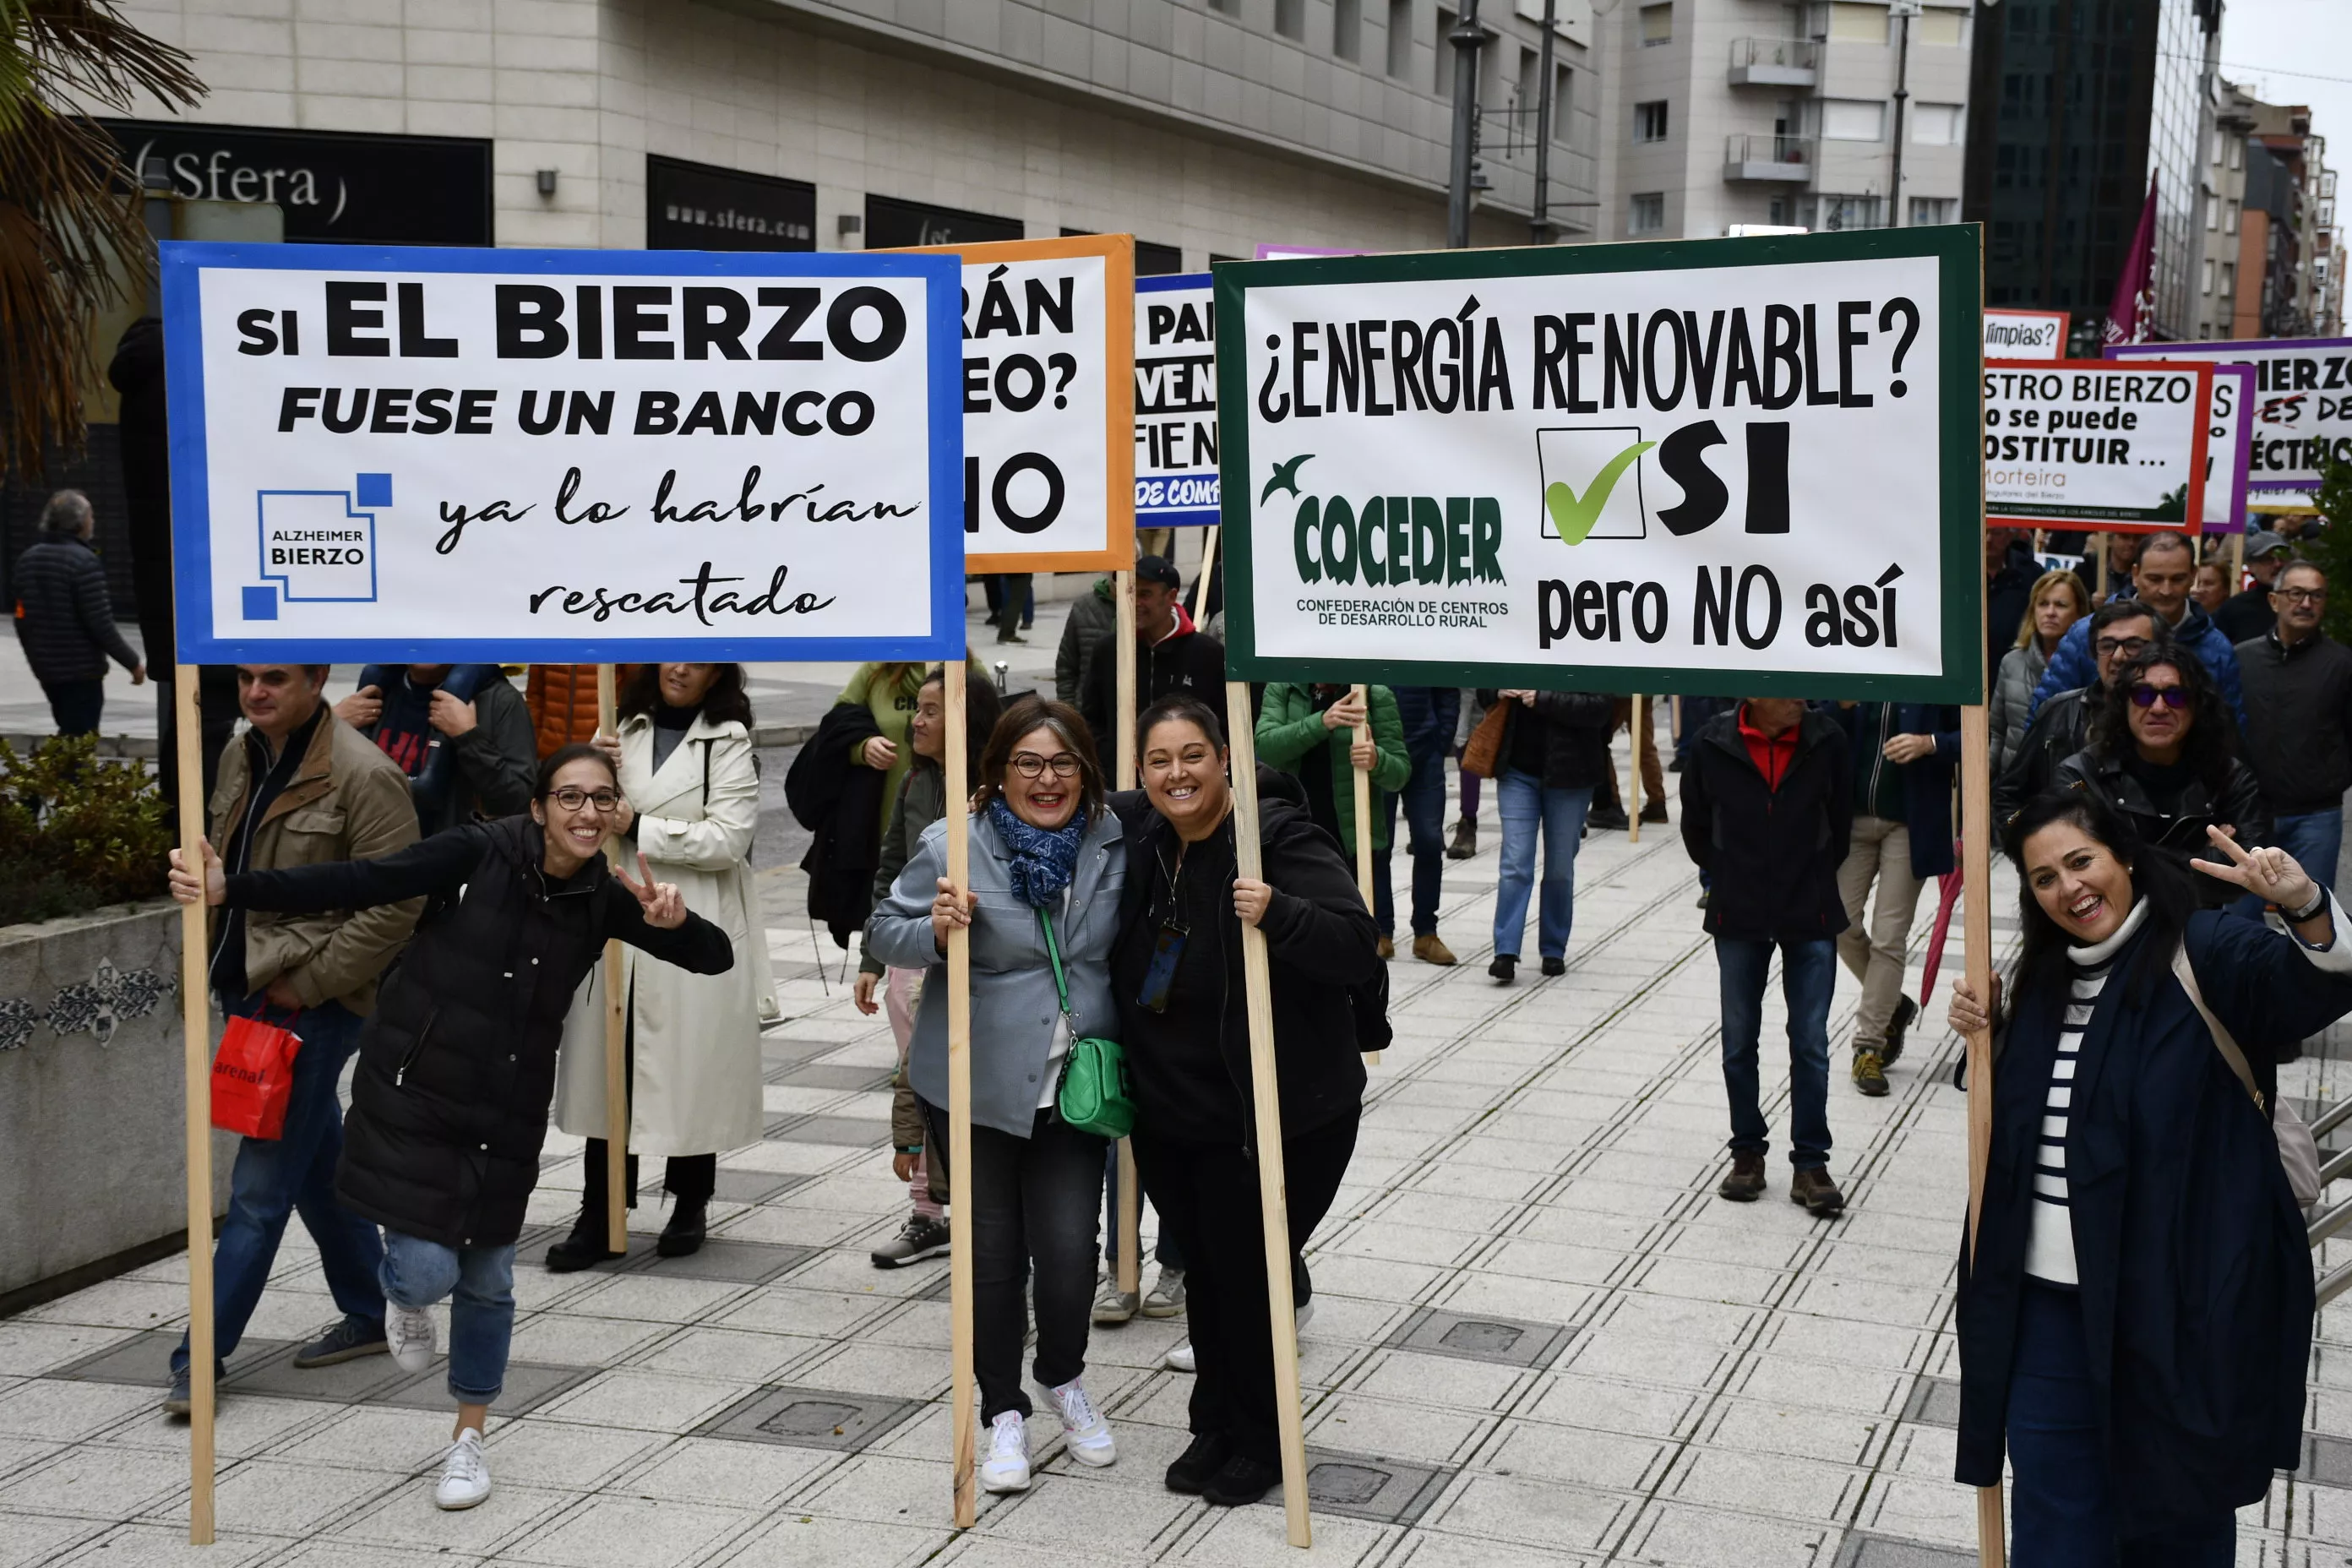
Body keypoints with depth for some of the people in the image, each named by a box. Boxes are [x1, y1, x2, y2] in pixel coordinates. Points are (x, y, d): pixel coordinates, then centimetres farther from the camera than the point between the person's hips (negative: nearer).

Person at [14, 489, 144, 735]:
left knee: (68, 734, 21)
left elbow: (23, 619, 13)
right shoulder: (83, 560, -17)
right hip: (81, 670, -8)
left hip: (46, 669, 8)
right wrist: (133, 661, -11)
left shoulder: (28, 559, 8)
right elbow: (100, 624, -19)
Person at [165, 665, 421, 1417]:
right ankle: (369, 1314, 30)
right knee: (317, 1165, 17)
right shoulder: (241, 759, 10)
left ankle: (204, 1354, 1)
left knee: (261, 1185, -4)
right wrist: (206, 960, 12)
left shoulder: (364, 775, -16)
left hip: (314, 1004, -8)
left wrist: (306, 983, -16)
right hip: (249, 990, 9)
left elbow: (394, 904, -18)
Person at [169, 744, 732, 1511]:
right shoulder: (480, 853, -14)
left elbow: (716, 958, -1)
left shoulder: (603, 900, -3)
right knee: (427, 1267, -10)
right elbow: (360, 882, -18)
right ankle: (406, 1297, 31)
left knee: (487, 1280, 11)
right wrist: (230, 889, -26)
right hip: (414, 1091, -3)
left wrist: (675, 921, -24)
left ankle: (468, 1440, 32)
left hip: (507, 1113, 3)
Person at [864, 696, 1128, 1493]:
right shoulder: (953, 847, -9)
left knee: (1070, 1246, -3)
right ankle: (1003, 1412, 24)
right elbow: (884, 931, -1)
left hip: (1074, 1084, 2)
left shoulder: (1112, 843, 2)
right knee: (993, 1251, 6)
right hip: (975, 1084, -2)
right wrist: (936, 930, -22)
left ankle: (1066, 1379, 27)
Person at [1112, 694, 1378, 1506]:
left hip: (1276, 1116, -6)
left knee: (1248, 1277, 1)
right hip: (1169, 1116, 6)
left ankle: (1260, 1443, 21)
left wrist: (1277, 914, -40)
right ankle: (1214, 1428, 33)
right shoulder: (1136, 836, 3)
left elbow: (1361, 951, -26)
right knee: (1205, 1271, 16)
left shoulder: (1279, 840, -18)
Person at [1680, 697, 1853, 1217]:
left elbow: (1841, 822, 7)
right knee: (1739, 1042, 9)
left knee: (1811, 1044, 2)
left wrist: (1814, 880, 10)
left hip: (1810, 919, 0)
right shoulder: (1712, 745, -11)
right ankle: (1748, 1153, 23)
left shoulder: (1827, 741, -9)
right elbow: (1696, 827, 6)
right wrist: (1728, 880, 9)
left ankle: (1810, 1163, 10)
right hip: (1738, 919, 0)